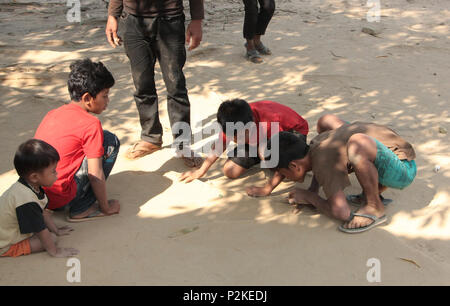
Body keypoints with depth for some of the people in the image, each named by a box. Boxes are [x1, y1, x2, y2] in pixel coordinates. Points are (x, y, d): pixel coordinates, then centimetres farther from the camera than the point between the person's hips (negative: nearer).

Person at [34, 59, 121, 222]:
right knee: (110, 141, -1)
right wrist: (106, 208, 2)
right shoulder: (91, 124, -11)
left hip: (35, 196, 8)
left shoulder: (52, 114, 10)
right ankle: (82, 209, 2)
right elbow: (95, 175, -12)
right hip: (59, 199, -8)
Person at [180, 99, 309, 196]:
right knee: (230, 171, -7)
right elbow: (221, 145, -7)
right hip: (260, 136, 5)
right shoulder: (233, 124, -28)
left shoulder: (271, 123, -45)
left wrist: (267, 189, -49)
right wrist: (201, 171, -4)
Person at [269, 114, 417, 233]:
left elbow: (342, 213, -27)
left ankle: (374, 207, -10)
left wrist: (308, 197, -10)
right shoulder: (314, 144, 1)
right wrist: (313, 189, 10)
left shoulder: (324, 165, -25)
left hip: (403, 168, -10)